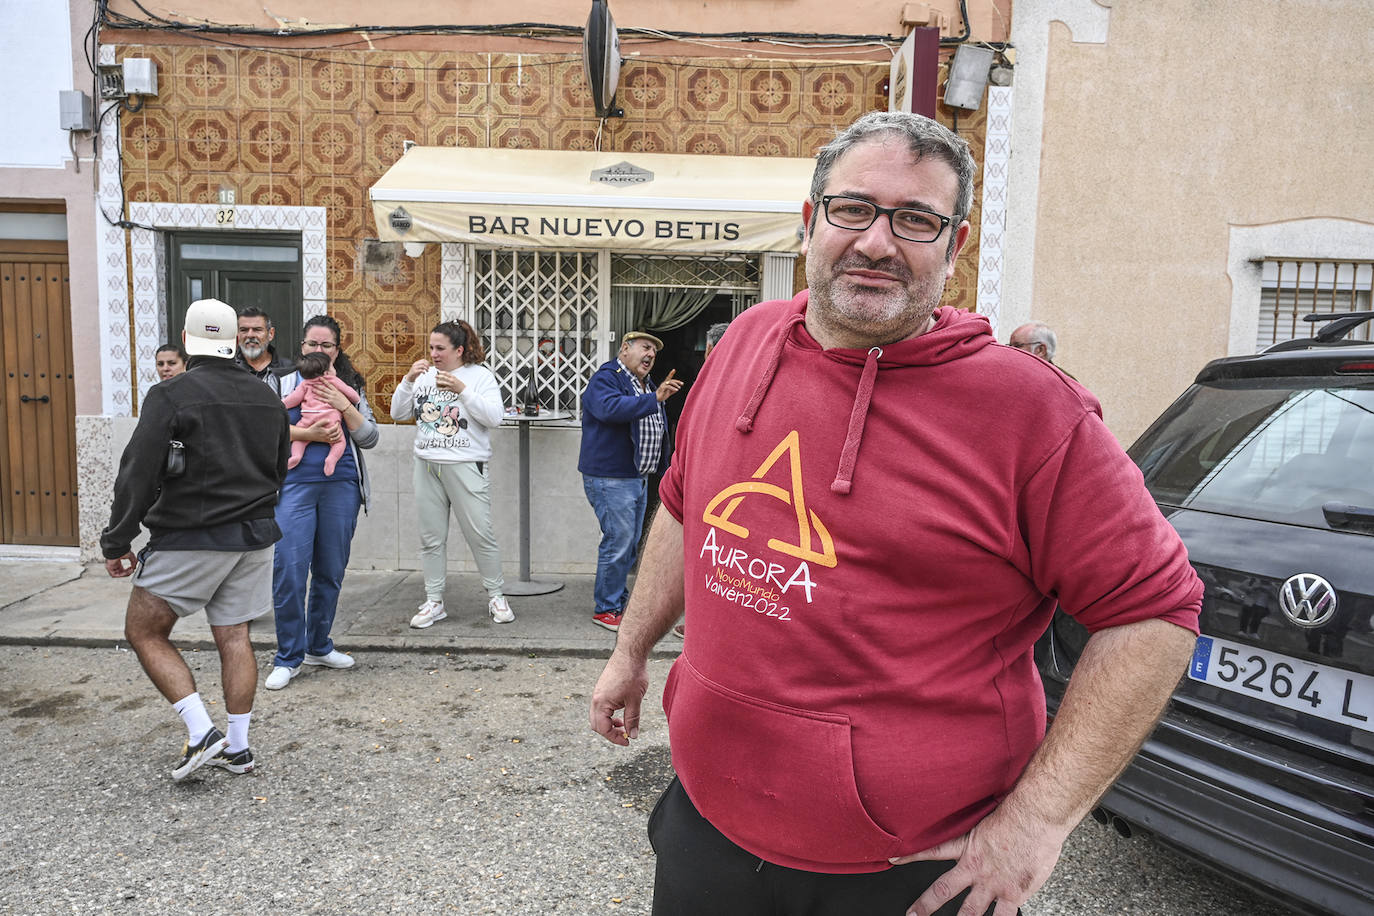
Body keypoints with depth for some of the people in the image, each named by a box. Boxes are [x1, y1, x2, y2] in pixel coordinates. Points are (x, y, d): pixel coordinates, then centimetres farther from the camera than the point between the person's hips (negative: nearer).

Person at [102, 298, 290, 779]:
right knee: (234, 636, 11)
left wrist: (117, 541, -6)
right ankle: (238, 748, 16)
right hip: (256, 537, 6)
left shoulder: (171, 395, -11)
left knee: (144, 632, 9)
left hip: (190, 539, -6)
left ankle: (201, 732, 1)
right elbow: (280, 468, 17)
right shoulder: (266, 398, 8)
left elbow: (137, 474, -14)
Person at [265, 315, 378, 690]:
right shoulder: (283, 383, 9)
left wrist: (345, 407, -8)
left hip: (341, 486, 2)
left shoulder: (350, 387, 13)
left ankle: (319, 646, 26)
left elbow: (370, 438, 5)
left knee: (330, 571, 9)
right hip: (295, 485, -2)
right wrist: (309, 433, -15)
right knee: (289, 570, -7)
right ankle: (289, 657, 7)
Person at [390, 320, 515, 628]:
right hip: (427, 467, 4)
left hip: (465, 467, -4)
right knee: (431, 538, 7)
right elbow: (398, 414, 9)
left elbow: (494, 417, -11)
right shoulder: (424, 376, 13)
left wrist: (462, 390, -18)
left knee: (480, 534, -3)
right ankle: (434, 602, 17)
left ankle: (496, 596, 12)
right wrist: (408, 380, -4)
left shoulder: (480, 375, 1)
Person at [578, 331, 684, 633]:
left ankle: (618, 602, 26)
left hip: (638, 478, 9)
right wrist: (654, 399, -37)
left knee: (629, 545, 14)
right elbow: (611, 408, -33)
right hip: (610, 479, -9)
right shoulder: (605, 379, -10)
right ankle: (605, 609, 4)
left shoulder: (646, 385, 19)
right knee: (618, 543, -8)